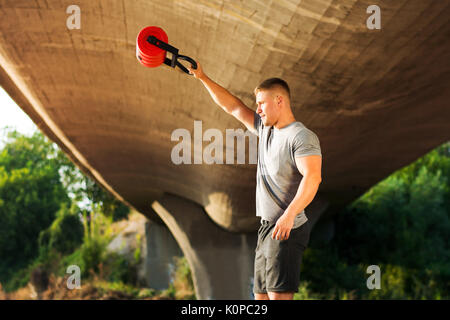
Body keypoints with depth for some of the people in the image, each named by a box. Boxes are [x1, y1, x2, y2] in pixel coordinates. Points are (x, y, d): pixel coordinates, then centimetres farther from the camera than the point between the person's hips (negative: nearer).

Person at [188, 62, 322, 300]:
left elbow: (313, 176, -26)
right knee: (261, 296, 9)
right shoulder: (265, 129, 16)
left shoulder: (302, 136, -12)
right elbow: (233, 107, 23)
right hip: (266, 227, 10)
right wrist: (203, 78, 19)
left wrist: (289, 214, -37)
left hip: (287, 229, -9)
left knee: (279, 295, -17)